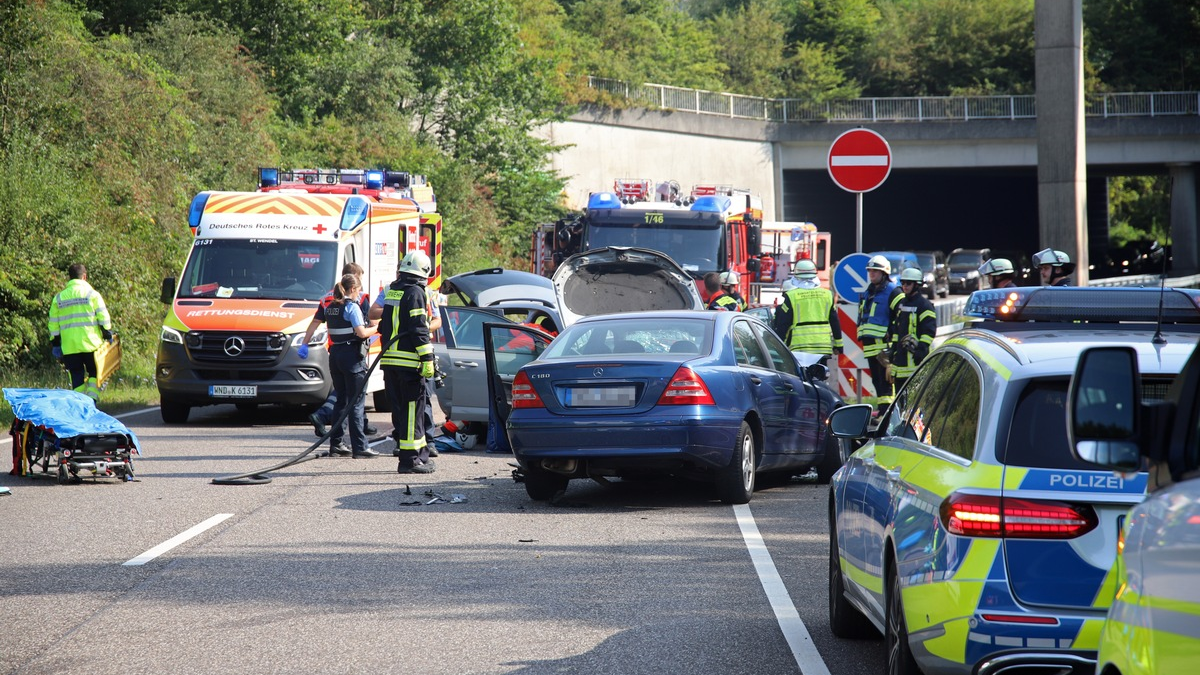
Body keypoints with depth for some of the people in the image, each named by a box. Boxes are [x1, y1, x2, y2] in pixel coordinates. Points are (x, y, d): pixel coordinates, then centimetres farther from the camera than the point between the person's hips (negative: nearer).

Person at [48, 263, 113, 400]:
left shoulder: (58, 298, 12)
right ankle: (91, 400, -12)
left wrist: (55, 344, 17)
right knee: (94, 373, 7)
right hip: (90, 344, -3)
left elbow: (54, 324, 12)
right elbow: (104, 318, -3)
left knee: (77, 378, 7)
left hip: (69, 347, 3)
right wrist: (108, 336, 5)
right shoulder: (92, 294, 1)